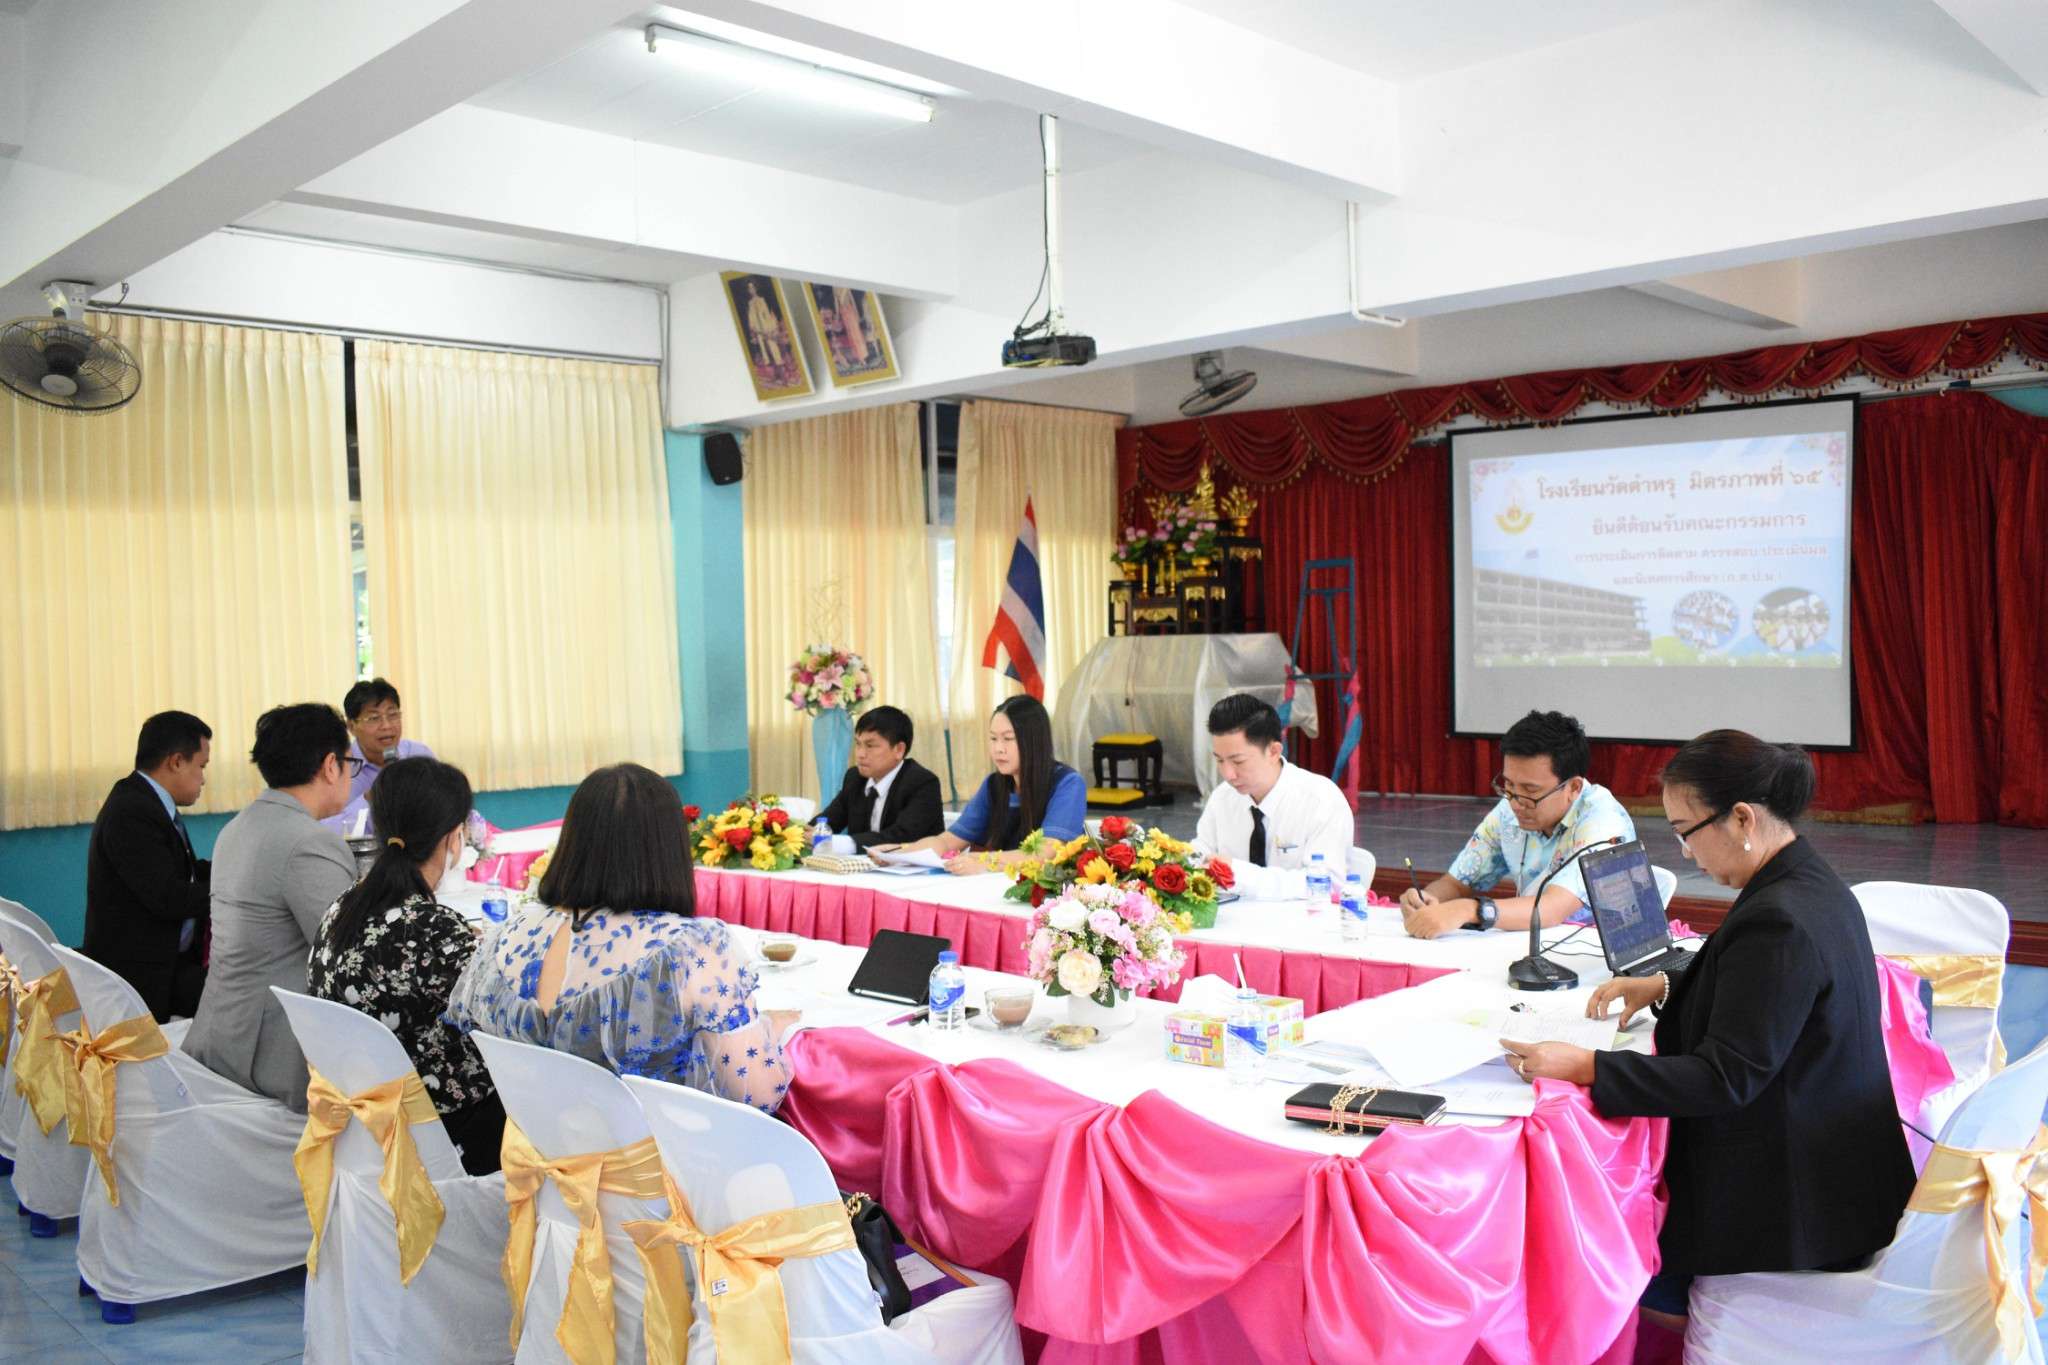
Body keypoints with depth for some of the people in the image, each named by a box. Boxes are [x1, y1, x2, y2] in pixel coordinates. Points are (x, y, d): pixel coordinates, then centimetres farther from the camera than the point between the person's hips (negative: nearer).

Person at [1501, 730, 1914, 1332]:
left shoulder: (1779, 920, -28)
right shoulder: (1812, 883, 3)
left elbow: (1726, 1078, -27)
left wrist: (1585, 1068, -26)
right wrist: (1664, 988, 10)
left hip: (1797, 1195, -9)